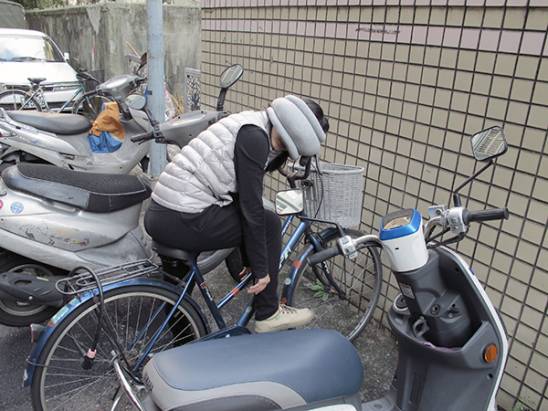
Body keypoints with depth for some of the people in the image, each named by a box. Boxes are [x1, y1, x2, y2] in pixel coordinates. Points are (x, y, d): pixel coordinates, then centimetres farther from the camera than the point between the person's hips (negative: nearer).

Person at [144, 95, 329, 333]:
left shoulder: (253, 128, 16)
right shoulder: (254, 137, -14)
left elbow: (244, 196, 24)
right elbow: (251, 208, -17)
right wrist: (262, 270, -8)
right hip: (181, 221, -10)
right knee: (269, 223, -1)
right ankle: (268, 314, 13)